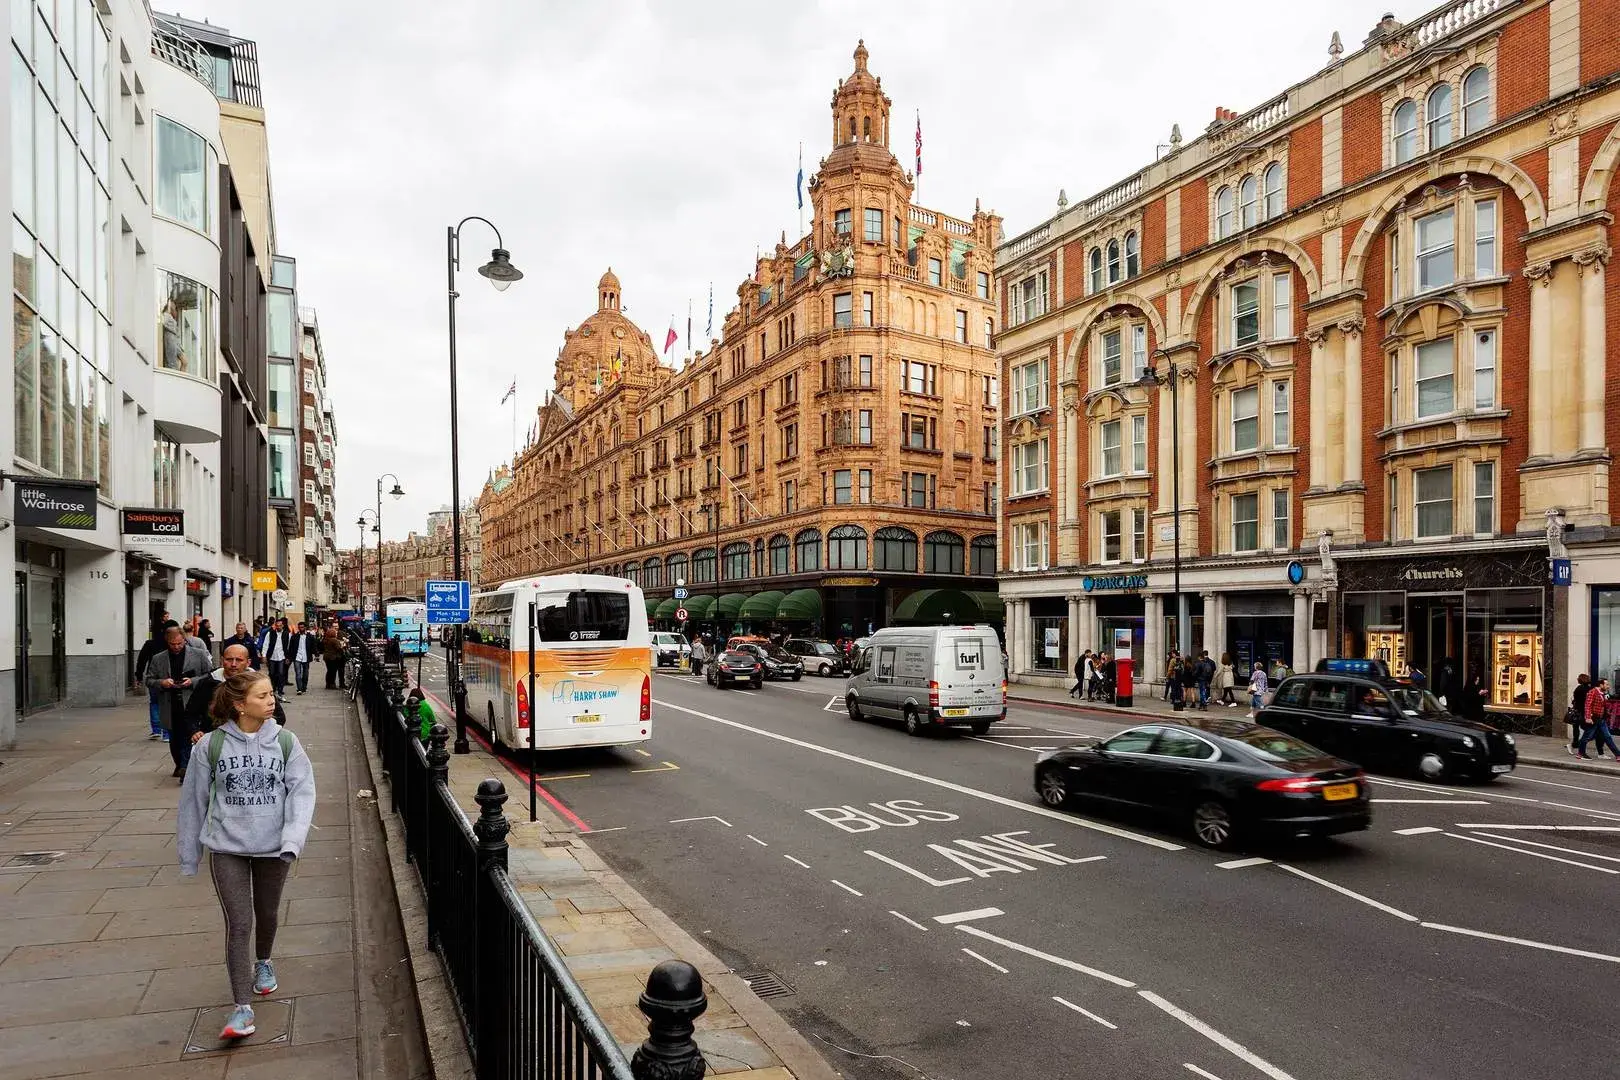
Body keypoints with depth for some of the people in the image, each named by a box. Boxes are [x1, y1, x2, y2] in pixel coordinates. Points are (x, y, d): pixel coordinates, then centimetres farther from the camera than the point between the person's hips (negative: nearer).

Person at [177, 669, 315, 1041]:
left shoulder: (284, 741, -7)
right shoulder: (211, 745, -8)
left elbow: (302, 790, -9)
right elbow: (194, 798, 2)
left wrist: (293, 839, -22)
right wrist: (189, 855, 7)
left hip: (273, 846, 2)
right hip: (227, 847, -1)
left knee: (267, 915, 20)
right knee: (238, 923, -6)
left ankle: (263, 962, 50)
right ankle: (242, 1007, 2)